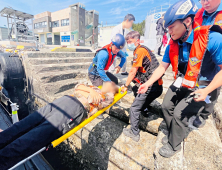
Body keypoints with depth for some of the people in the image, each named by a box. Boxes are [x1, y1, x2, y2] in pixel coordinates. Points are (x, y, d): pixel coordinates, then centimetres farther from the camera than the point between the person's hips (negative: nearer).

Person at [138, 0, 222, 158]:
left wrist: (206, 91, -31)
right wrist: (147, 83, -10)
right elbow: (162, 67, -3)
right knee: (166, 106, 6)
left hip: (203, 88, -6)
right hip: (182, 84, 6)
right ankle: (175, 133, 32)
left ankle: (174, 145, 14)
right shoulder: (173, 45, -6)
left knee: (179, 114, -12)